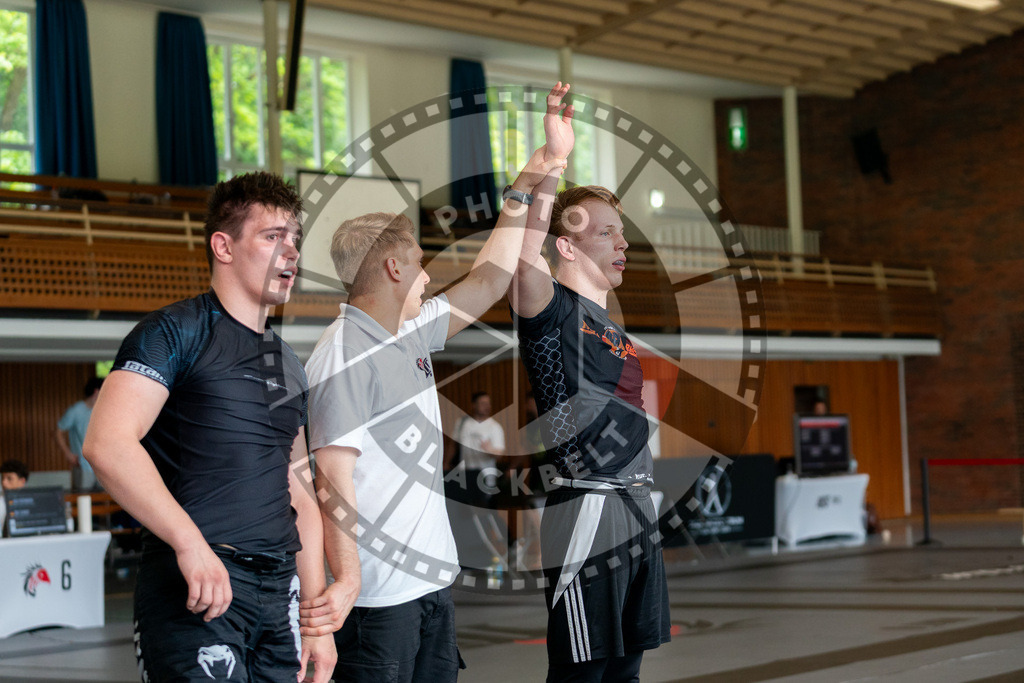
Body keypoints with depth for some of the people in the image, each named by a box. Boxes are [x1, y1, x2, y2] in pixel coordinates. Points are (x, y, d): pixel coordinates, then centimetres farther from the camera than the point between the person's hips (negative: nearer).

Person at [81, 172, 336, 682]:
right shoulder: (177, 332, -2)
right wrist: (190, 542, -24)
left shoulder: (289, 367, 20)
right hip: (195, 583, -7)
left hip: (279, 590, 7)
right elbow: (106, 444, -16)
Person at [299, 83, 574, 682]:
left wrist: (537, 178, 18)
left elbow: (491, 279, 18)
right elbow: (333, 475, -21)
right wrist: (347, 580, -27)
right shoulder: (345, 358, -16)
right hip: (378, 592, -9)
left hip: (432, 577, 9)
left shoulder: (410, 336, 11)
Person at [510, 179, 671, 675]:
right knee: (583, 669, -5)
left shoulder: (616, 330, 19)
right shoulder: (553, 309, -7)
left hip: (639, 509, 9)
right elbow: (523, 256, -29)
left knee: (626, 663, 13)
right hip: (588, 512, -9)